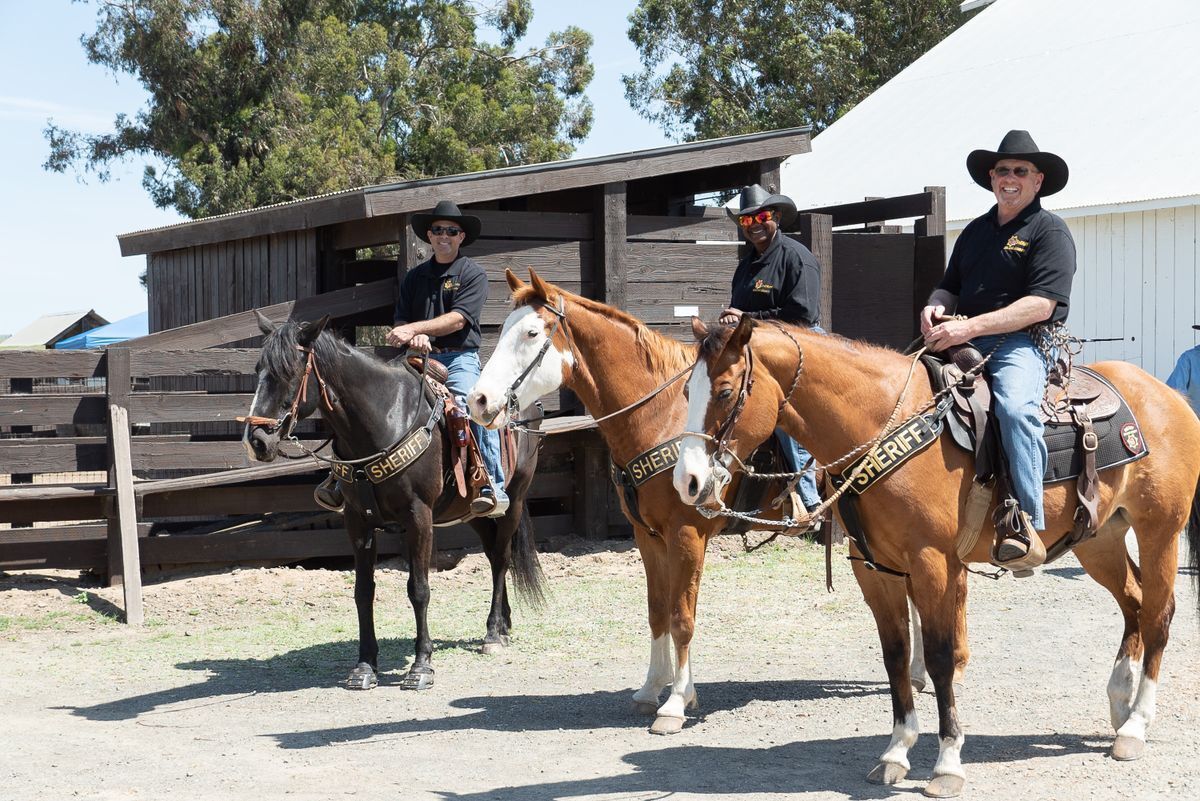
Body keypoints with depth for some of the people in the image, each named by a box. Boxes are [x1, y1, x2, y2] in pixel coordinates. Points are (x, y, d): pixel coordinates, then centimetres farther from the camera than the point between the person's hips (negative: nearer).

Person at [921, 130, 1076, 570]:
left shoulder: (1049, 230, 0)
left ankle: (1026, 524, -38)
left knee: (1016, 405, -36)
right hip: (966, 343, 8)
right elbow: (951, 285, 27)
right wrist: (936, 307, 0)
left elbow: (1041, 306, -12)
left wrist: (970, 326, -20)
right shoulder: (976, 231, 23)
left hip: (1023, 343, -7)